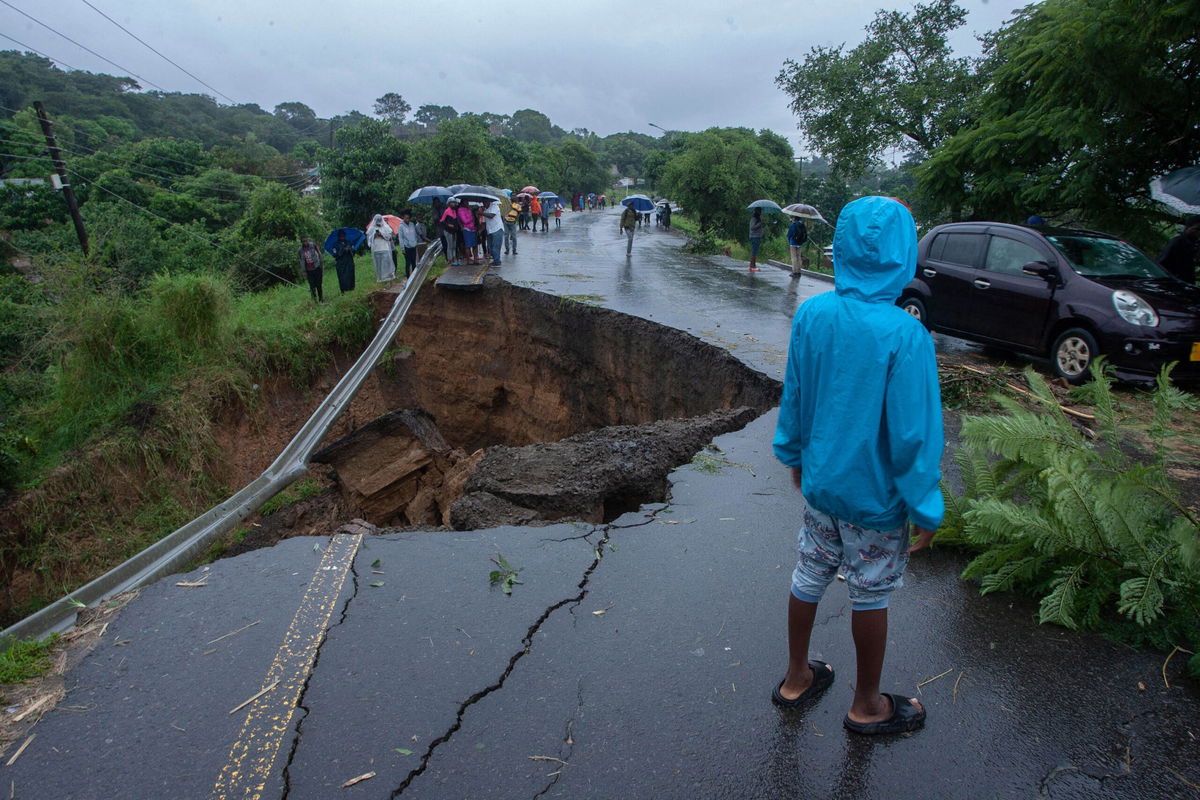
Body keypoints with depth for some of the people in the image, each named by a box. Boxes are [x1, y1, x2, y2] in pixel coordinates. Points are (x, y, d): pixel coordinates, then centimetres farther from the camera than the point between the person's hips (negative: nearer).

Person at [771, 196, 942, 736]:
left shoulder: (810, 315, -9)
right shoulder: (906, 336, -24)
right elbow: (913, 433, -19)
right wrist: (926, 509, -7)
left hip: (819, 483, 5)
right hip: (876, 496, -4)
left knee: (809, 577, 20)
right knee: (870, 596, 14)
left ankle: (796, 679, 41)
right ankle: (867, 706, 36)